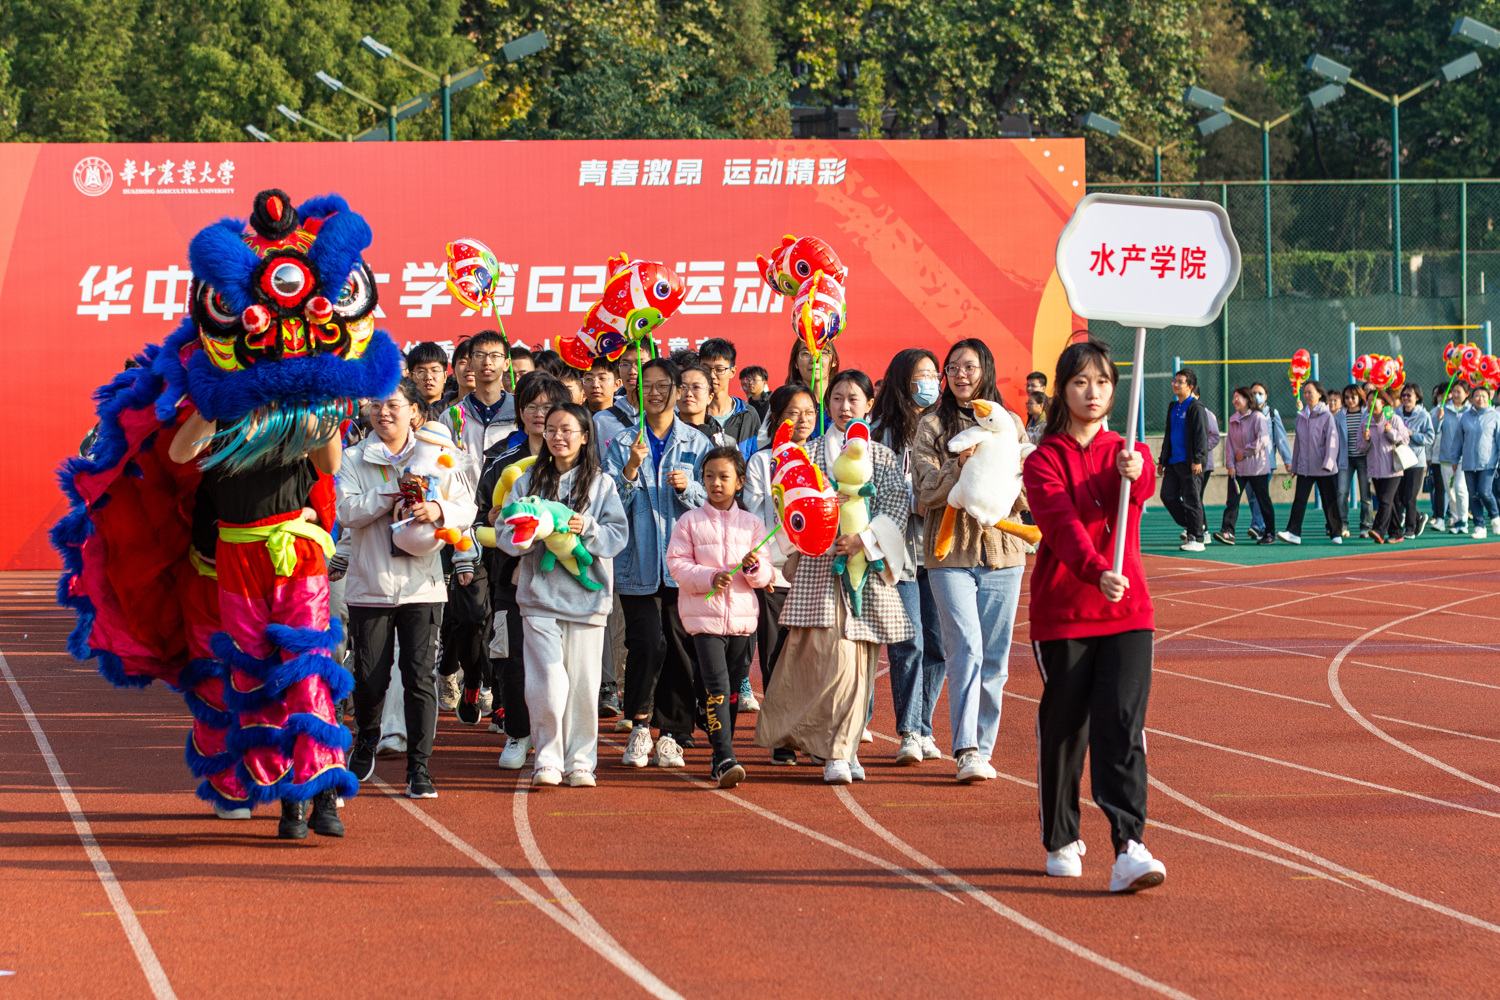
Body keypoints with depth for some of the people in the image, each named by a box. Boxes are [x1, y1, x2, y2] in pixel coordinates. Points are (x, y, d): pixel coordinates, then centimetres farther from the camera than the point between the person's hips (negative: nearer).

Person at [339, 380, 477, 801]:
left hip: (421, 585, 0)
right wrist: (394, 493, -18)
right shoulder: (354, 460, 4)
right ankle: (366, 739, 33)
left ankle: (419, 766, 2)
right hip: (370, 584, 0)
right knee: (369, 676, 5)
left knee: (420, 677, -4)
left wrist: (438, 509, -22)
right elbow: (348, 512, -9)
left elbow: (467, 509, -1)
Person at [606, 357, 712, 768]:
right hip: (638, 562, -1)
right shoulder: (623, 443, 8)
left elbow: (710, 503, 6)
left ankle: (672, 734, 10)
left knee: (680, 646, 0)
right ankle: (639, 724, 3)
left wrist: (687, 488, -14)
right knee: (647, 642, -13)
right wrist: (631, 468, -15)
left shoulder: (696, 444, 9)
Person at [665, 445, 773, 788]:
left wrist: (754, 567, -16)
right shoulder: (690, 521, 3)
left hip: (742, 617, 3)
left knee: (733, 690, 9)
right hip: (704, 616, -3)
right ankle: (725, 759, -18)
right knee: (717, 688, -14)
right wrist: (710, 577, -18)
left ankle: (721, 756, 20)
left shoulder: (751, 523, 9)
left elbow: (764, 576, 7)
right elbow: (677, 566, -3)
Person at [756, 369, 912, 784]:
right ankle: (836, 751, -7)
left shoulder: (883, 458, 10)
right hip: (820, 567, -2)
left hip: (867, 565, 2)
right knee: (833, 659, -12)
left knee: (859, 659, 3)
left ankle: (842, 746, 14)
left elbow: (896, 508, 1)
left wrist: (864, 538, -13)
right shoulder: (810, 454, 8)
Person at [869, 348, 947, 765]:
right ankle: (909, 732, -3)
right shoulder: (880, 431, 2)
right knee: (908, 642, -9)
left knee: (938, 641, 2)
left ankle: (922, 727, 14)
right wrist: (913, 502, -14)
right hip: (898, 547, -3)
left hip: (939, 547, 3)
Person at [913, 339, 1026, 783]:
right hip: (950, 551, -2)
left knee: (994, 657, 5)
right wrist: (959, 467, -20)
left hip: (1002, 551, 3)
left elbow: (1026, 498, 8)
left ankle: (982, 748, 14)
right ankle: (966, 750, -21)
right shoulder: (931, 427, 5)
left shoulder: (1011, 425, 10)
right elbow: (927, 493, -4)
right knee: (966, 648, -15)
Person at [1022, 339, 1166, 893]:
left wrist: (1134, 473, -39)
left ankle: (1128, 849, -18)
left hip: (1127, 611, 2)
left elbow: (1142, 489, -14)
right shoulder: (1045, 460, -1)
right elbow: (1062, 524, -19)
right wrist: (1096, 572, -37)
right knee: (1064, 729, 6)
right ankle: (1061, 841, 23)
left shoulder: (1127, 454, 10)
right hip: (1062, 613, -2)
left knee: (1123, 727, -10)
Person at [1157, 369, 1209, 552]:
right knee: (1167, 495, 5)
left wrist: (1198, 460, -20)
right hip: (1173, 461, 8)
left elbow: (1201, 435, -13)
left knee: (1191, 499, -6)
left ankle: (1196, 539, -1)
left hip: (1189, 462, -8)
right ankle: (1189, 527, 18)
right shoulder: (1173, 407, 18)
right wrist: (1163, 459, 21)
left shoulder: (1196, 408, -7)